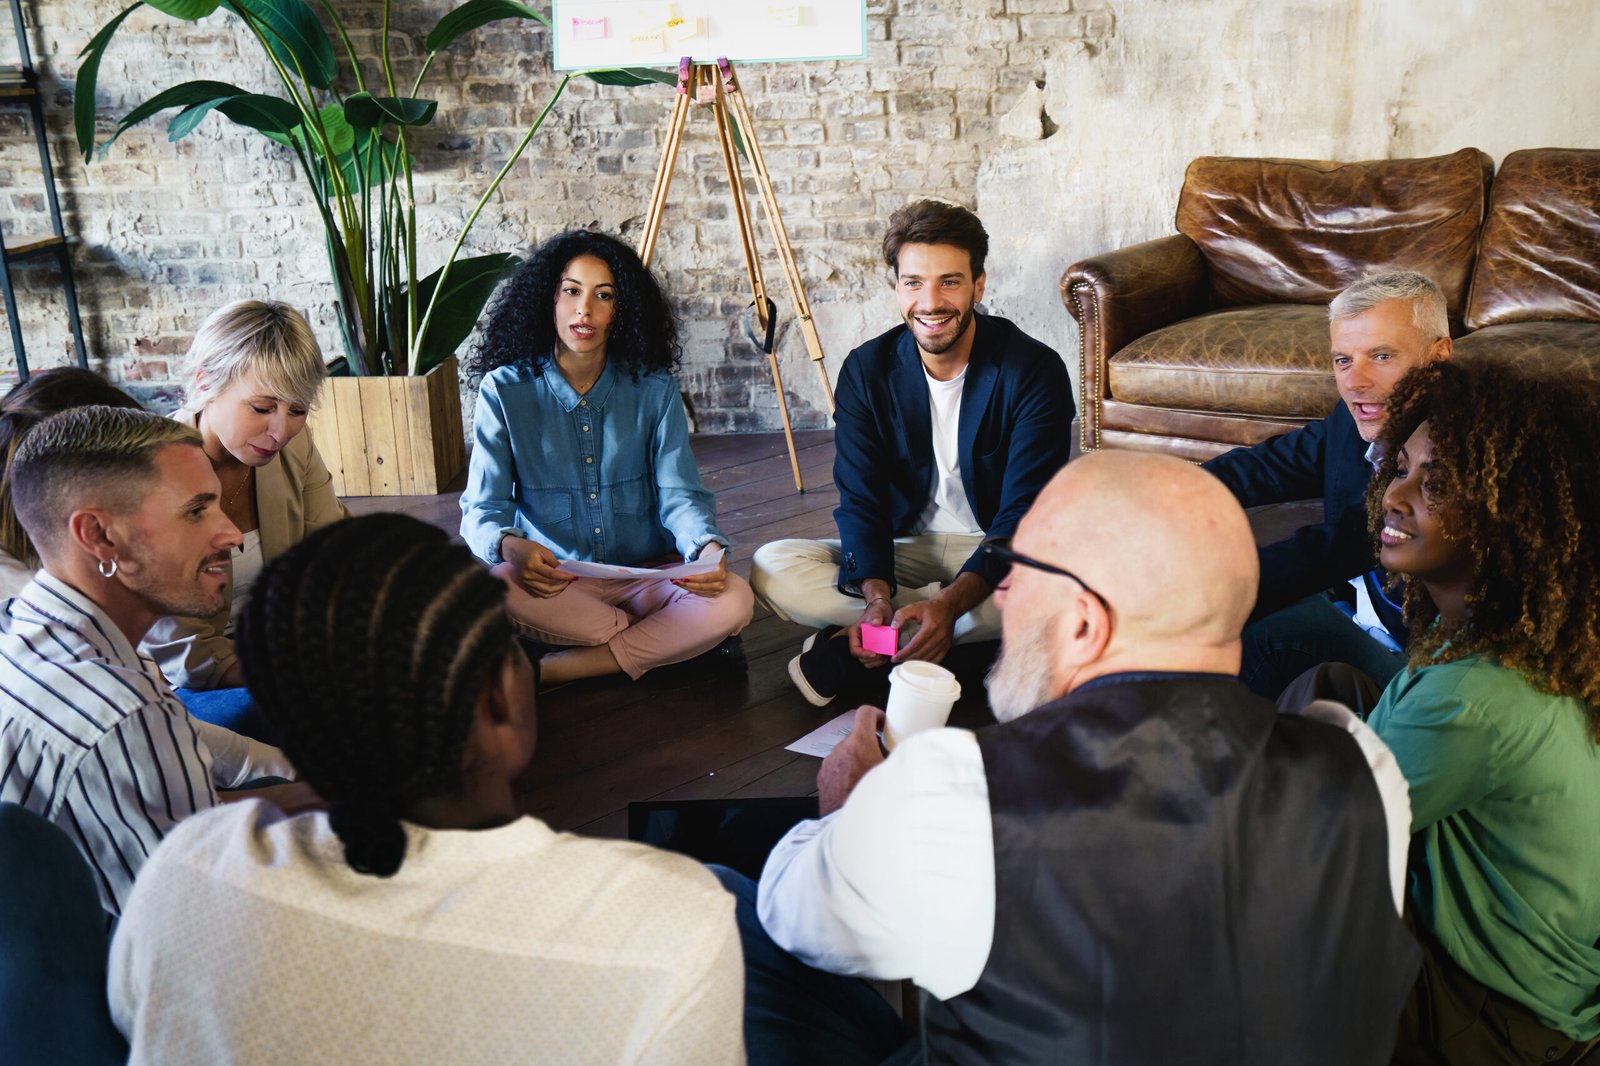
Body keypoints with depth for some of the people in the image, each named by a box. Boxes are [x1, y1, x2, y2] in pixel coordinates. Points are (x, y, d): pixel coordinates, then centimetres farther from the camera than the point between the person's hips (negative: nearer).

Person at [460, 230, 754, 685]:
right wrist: (510, 546, -32)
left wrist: (709, 549, -28)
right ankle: (671, 639, -15)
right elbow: (483, 508, -7)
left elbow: (678, 495, -5)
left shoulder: (653, 388, 1)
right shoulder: (505, 390, -2)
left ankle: (545, 674, -20)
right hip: (551, 582, 0)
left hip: (645, 579, 1)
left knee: (733, 600, -28)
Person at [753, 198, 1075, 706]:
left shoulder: (1035, 370, -16)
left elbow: (1026, 513, -20)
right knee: (772, 568, -20)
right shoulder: (867, 370, -6)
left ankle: (855, 649, -28)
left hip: (999, 554, -2)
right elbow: (861, 501, -9)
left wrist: (951, 601, -37)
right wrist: (877, 597, -30)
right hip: (905, 551, 2)